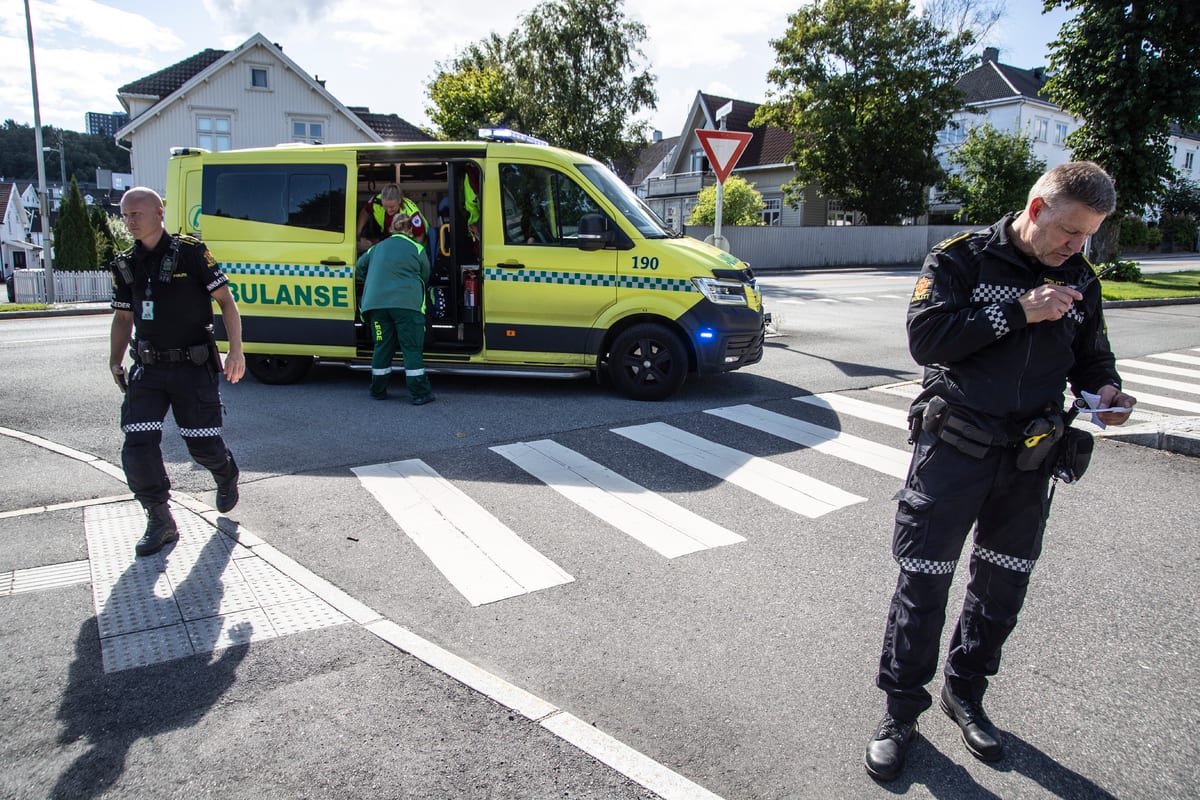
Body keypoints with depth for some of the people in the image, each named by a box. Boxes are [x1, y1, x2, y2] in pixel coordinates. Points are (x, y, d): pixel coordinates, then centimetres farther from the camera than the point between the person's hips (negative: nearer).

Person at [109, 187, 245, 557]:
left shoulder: (190, 252, -5)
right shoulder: (125, 264, 9)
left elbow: (225, 300, -4)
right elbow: (123, 317, 19)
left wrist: (236, 350, -11)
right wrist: (115, 362, 9)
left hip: (193, 367, -4)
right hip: (147, 369, 4)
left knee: (203, 445, 2)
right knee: (138, 446, -7)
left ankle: (227, 477, 37)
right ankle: (160, 521, 7)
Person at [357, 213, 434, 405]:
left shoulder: (377, 248, 20)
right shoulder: (416, 249, 6)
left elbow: (360, 266, 32)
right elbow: (425, 277, 13)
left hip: (376, 303, 4)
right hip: (407, 303, -4)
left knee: (382, 347, 12)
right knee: (412, 348, -1)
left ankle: (378, 391, 19)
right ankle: (419, 393, 0)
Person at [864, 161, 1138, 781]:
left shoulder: (1079, 281, 9)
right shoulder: (962, 258, -6)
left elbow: (1090, 357, 18)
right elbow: (924, 337, -18)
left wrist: (1105, 390, -4)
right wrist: (1017, 312, -21)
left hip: (1028, 461, 5)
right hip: (953, 449, -5)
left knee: (1003, 587, 15)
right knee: (924, 582, 2)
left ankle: (965, 692, 37)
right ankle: (902, 707, 19)